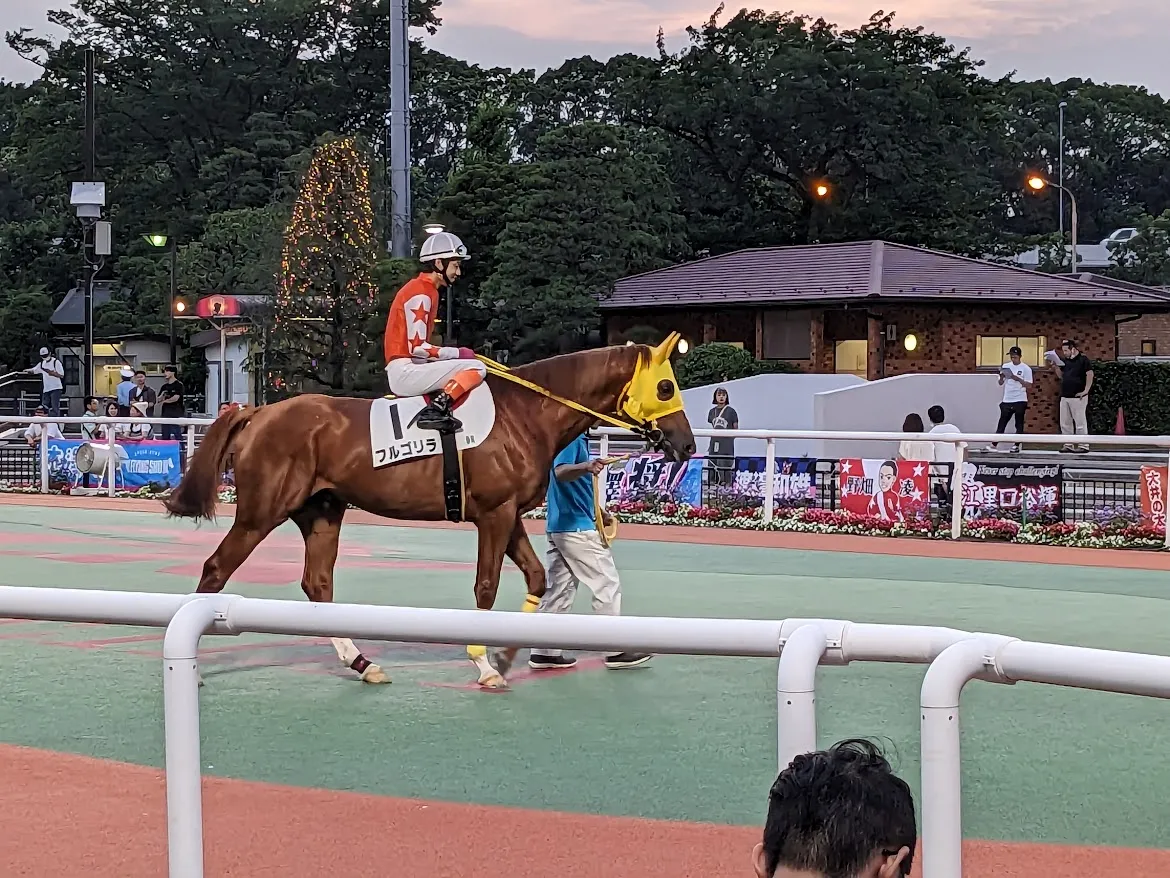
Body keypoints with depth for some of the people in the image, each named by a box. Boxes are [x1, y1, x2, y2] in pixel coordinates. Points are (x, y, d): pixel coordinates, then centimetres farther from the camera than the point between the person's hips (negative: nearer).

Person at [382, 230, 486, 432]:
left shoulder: (425, 290, 19)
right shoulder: (421, 294, -12)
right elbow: (418, 348, -19)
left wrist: (452, 355, 12)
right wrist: (458, 353, -9)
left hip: (401, 372, 10)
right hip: (405, 371, -10)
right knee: (476, 368, -18)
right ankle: (435, 410, -26)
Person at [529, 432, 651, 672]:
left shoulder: (578, 436, 16)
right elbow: (560, 472, -33)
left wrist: (596, 510, 24)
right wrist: (586, 467, -52)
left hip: (559, 527, 10)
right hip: (577, 528, -10)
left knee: (559, 589, 10)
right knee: (608, 585, -1)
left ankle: (544, 652, 11)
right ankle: (616, 651, 3)